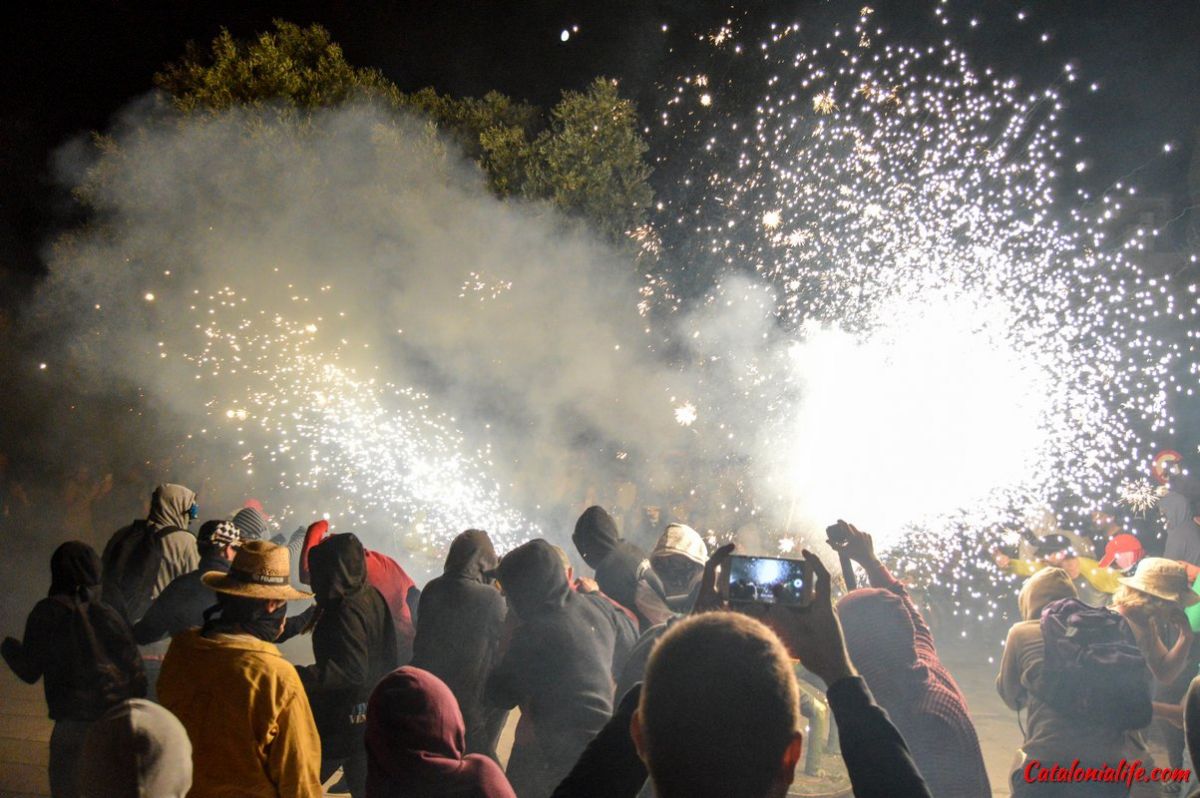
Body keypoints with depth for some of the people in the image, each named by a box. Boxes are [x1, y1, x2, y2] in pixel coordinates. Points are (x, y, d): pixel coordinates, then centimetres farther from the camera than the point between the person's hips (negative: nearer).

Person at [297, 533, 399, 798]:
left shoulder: (345, 612, -22)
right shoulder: (374, 597, 3)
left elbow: (352, 671, -27)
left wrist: (300, 677, -35)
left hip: (343, 719, -8)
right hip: (374, 714, 9)